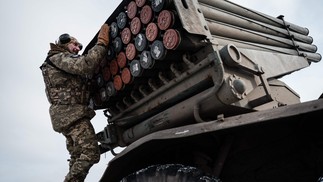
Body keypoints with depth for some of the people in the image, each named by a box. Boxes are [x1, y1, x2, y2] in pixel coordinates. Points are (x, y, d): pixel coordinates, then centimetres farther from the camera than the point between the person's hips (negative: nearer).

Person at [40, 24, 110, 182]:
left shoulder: (64, 63, 30)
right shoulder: (59, 58, -3)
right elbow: (85, 65, -21)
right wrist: (102, 43, -16)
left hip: (67, 115, 11)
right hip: (71, 113, -11)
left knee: (77, 157, 11)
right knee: (91, 152, -17)